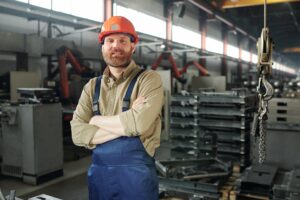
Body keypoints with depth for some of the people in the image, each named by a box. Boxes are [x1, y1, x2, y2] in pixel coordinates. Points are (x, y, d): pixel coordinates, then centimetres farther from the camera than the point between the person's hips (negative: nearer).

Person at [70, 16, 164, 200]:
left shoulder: (149, 79, -6)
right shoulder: (92, 87, 6)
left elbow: (139, 123, -22)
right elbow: (78, 134, -5)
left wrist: (97, 120, -7)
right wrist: (125, 125, -15)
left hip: (136, 173, -3)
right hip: (99, 172, 4)